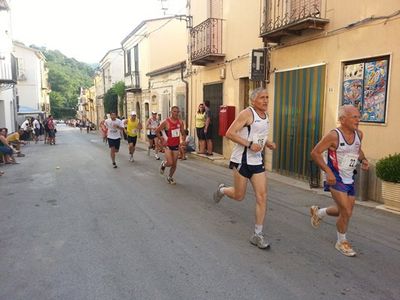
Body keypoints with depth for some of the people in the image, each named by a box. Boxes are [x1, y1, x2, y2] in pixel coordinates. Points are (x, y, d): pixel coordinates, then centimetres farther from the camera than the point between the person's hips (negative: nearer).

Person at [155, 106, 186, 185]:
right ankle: (163, 164, 22)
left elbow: (183, 133, 11)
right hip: (168, 145, -4)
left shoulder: (180, 122, 0)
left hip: (176, 145, 4)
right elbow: (157, 131, -5)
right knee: (170, 163, -14)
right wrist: (162, 140, -8)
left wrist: (183, 140, -5)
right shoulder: (166, 122, -13)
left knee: (174, 164, 9)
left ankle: (170, 177, 31)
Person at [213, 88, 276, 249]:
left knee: (262, 196, -2)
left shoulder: (266, 115, 12)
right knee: (239, 196, 6)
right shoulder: (247, 113, -12)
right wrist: (249, 144, -24)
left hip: (257, 161, 7)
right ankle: (222, 190, 41)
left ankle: (257, 234, 8)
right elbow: (230, 133, -18)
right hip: (242, 160, -6)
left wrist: (267, 143, 7)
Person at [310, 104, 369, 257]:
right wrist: (328, 171, -25)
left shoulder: (359, 134, 1)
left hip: (350, 180, 7)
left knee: (345, 212, 16)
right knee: (346, 213, -8)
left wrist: (363, 160, -1)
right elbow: (315, 153, -17)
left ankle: (318, 212, 41)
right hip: (336, 179, -7)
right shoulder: (334, 135, -20)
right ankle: (342, 242, 18)